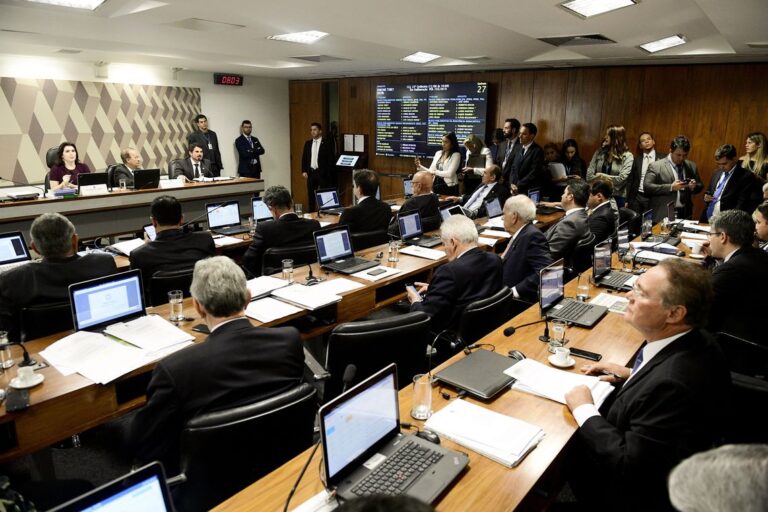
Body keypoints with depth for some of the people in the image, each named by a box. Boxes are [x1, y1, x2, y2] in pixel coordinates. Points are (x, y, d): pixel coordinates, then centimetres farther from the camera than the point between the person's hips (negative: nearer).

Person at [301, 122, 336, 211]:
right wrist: (304, 171, 2)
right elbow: (304, 158, 13)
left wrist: (328, 174, -12)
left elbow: (331, 159, -7)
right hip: (311, 172, 5)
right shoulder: (308, 143, 11)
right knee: (311, 195, 7)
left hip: (323, 173, -4)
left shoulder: (327, 143, -4)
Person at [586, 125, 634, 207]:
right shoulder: (599, 152, 6)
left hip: (617, 197, -3)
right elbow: (589, 174, 0)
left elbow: (622, 178, -14)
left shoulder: (627, 156, -5)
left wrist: (601, 176, -6)